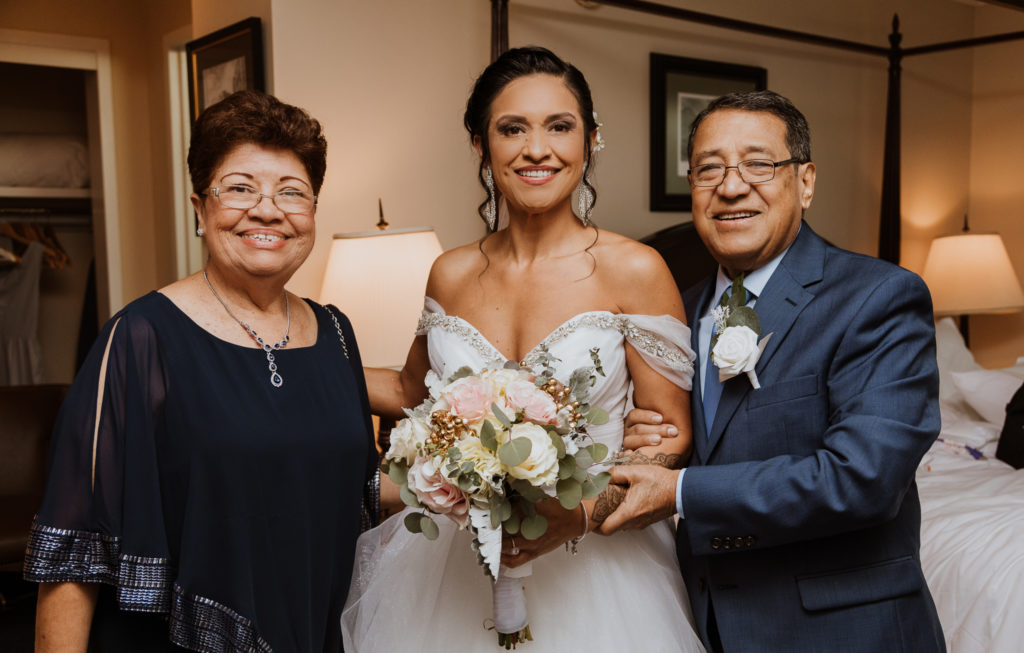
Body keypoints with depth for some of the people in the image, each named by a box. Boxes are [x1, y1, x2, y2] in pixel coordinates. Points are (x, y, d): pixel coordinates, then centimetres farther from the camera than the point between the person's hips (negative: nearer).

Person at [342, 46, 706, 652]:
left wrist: (582, 513, -22)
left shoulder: (635, 271, -12)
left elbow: (673, 437, -8)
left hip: (589, 564, -3)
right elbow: (414, 391, 15)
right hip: (453, 563, 3)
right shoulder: (452, 275, -2)